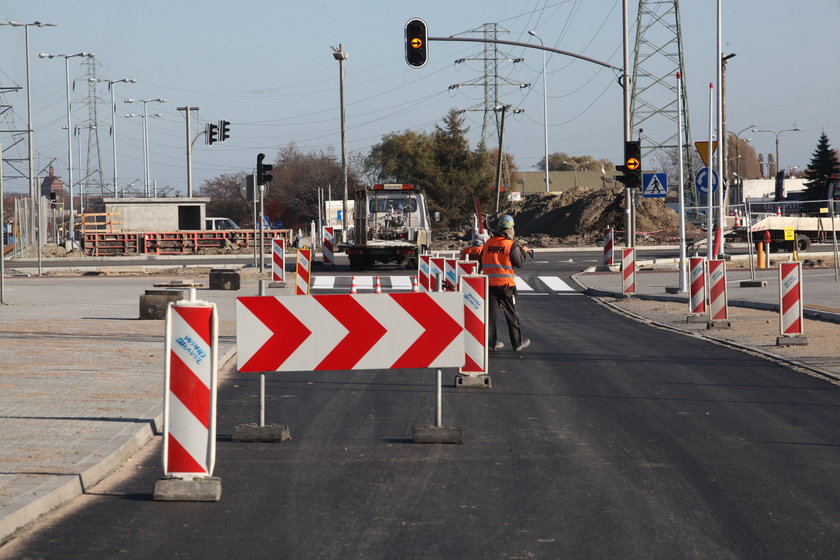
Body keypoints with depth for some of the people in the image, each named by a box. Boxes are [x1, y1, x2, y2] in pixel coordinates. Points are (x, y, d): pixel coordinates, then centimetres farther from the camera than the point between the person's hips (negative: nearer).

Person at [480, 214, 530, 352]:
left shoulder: (488, 243, 4)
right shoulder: (512, 245, -11)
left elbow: (482, 261, 12)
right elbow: (519, 263, -6)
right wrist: (523, 252, 10)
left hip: (489, 284, 4)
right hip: (506, 285, -4)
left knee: (491, 313, 9)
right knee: (511, 315, 7)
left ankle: (491, 342, 10)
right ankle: (517, 343, 14)